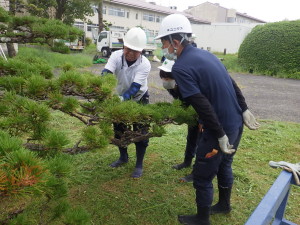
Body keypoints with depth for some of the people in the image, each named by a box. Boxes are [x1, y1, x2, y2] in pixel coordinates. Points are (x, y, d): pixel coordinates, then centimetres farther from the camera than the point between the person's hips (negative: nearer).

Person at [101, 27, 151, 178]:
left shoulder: (144, 65, -28)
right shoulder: (116, 56, -21)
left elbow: (135, 87, -37)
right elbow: (106, 73, -36)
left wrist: (122, 99, -54)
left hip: (139, 99, -3)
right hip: (121, 98, 4)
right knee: (119, 129, 14)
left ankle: (139, 165, 16)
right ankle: (123, 157, 37)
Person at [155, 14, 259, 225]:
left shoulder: (181, 67, -19)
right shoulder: (205, 53, 8)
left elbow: (203, 106, -24)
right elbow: (230, 85, 12)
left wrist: (220, 136, -19)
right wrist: (244, 111, 18)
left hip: (220, 129, -9)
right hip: (236, 123, 9)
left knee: (202, 176, 9)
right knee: (224, 165, 27)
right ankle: (224, 205, 48)